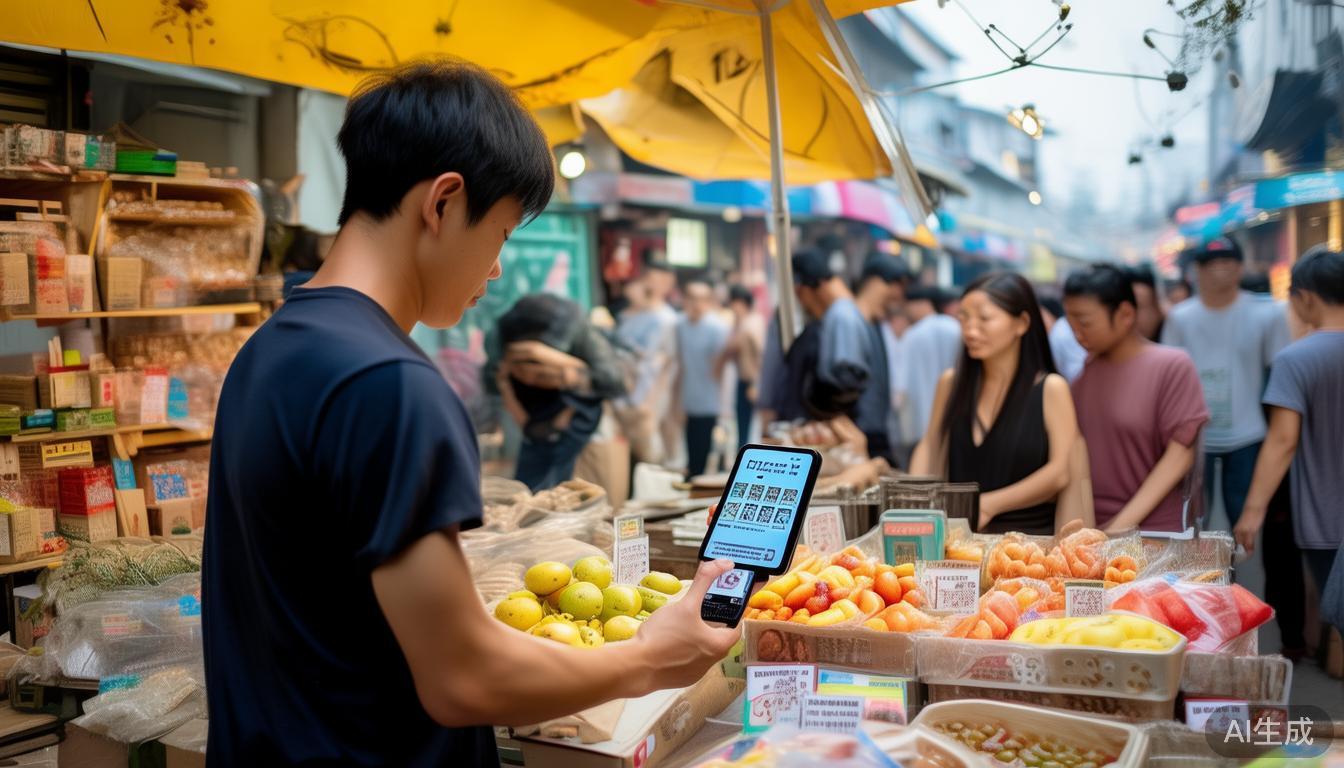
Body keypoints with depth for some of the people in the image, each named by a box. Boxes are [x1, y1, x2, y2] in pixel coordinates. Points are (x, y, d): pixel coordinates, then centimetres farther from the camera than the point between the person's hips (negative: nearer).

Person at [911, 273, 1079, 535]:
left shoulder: (1050, 388, -1)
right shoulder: (951, 383, 11)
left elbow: (1061, 473, -8)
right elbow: (930, 448, 14)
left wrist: (990, 505, -13)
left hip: (1030, 535, -3)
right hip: (961, 533, 3)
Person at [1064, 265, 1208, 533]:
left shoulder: (1172, 366, -7)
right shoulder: (1083, 370, 5)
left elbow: (1180, 455, -10)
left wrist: (1122, 526, -14)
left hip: (1155, 534, -3)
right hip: (1087, 530, 3)